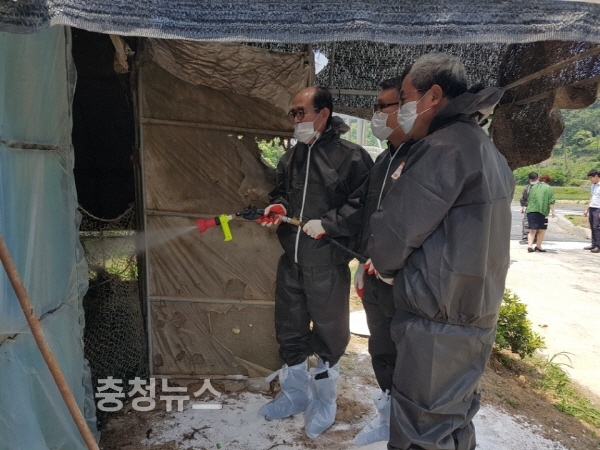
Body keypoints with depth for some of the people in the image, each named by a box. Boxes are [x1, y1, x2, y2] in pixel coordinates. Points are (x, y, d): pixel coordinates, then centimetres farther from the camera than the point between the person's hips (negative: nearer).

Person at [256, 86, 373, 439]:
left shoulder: (351, 156, -8)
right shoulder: (291, 158, 13)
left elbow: (362, 204, -13)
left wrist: (326, 224, -18)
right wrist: (277, 207, 2)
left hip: (328, 264, -6)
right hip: (291, 261, 7)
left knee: (328, 334, 9)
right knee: (289, 331, 17)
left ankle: (324, 402, 32)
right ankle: (295, 393, 39)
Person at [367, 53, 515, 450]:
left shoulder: (444, 147, -18)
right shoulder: (487, 149, 14)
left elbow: (394, 229, -19)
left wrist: (386, 267, 3)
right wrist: (403, 268, 12)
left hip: (438, 320, -10)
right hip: (477, 312, 10)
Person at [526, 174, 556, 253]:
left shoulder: (533, 187, 16)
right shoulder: (548, 188, 2)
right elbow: (551, 202, -5)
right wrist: (553, 211, -1)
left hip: (531, 210, 4)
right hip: (542, 211, -4)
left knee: (532, 230, 5)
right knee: (542, 230, 9)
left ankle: (529, 246, -9)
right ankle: (538, 246, 14)